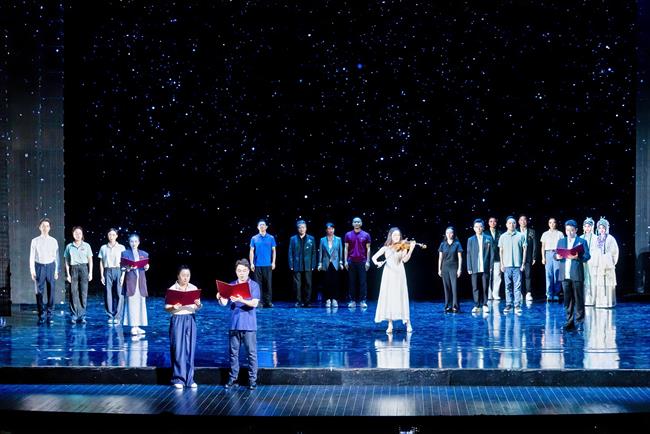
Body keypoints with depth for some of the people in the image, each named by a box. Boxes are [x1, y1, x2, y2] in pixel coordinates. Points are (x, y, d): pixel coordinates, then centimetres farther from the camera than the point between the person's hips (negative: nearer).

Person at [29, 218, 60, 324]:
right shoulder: (35, 241, 3)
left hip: (50, 266, 1)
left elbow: (56, 257, 6)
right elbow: (32, 257, 4)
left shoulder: (54, 241, 5)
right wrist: (32, 271, -3)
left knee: (51, 291, 1)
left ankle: (49, 315, 10)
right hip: (39, 266, 0)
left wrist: (56, 271, 2)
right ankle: (41, 316, 9)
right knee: (39, 291, 0)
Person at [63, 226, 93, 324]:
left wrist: (90, 273, 1)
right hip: (73, 269, 0)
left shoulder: (86, 246, 7)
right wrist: (68, 274, 1)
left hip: (83, 269, 0)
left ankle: (82, 315, 3)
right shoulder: (69, 246, 7)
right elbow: (67, 262, 8)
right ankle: (74, 315, 2)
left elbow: (90, 260, 7)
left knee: (83, 293, -2)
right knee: (73, 293, -2)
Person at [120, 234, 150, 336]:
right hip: (130, 279, -4)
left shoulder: (144, 254, 12)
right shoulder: (125, 253, 3)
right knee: (132, 302, -6)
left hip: (141, 280, 4)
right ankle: (133, 327, -5)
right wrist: (122, 277, -16)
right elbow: (123, 267, -1)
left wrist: (146, 267, -5)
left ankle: (138, 326, 11)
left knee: (141, 302, 5)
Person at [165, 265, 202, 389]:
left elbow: (197, 308, 9)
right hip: (177, 320, -3)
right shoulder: (172, 289, -2)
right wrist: (173, 308, -24)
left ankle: (189, 379, 10)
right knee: (178, 349, -3)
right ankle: (178, 379, 5)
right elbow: (166, 308, -4)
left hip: (191, 320, 3)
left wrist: (198, 304, -13)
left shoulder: (194, 289, 8)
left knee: (190, 349, 4)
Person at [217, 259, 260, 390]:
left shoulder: (254, 285, 0)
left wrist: (241, 300, -30)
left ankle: (252, 379, 3)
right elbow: (224, 303, 1)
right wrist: (220, 298, -22)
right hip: (234, 324, 3)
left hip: (249, 325, -3)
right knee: (233, 352, 7)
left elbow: (254, 303, -13)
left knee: (251, 353, -2)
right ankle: (233, 378, 14)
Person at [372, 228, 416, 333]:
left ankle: (408, 323, 0)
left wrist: (411, 249, -25)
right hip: (388, 275, 1)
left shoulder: (403, 246, 4)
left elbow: (405, 259, -11)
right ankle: (390, 325, 2)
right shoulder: (386, 248, 8)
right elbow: (374, 257, 6)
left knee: (401, 298, -6)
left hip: (399, 274, -1)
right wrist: (377, 262, -16)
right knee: (388, 298, -2)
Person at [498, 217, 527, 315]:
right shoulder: (503, 237, 8)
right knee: (508, 286, 5)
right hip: (507, 265, 2)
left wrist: (523, 263, 0)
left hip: (517, 265, -2)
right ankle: (508, 305, 10)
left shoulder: (521, 236, 4)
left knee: (517, 286, -4)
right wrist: (502, 264, 6)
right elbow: (501, 251, 12)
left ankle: (517, 306, -2)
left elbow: (524, 249, 5)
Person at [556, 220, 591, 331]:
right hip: (565, 275, 3)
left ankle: (579, 322, 4)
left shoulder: (582, 241, 6)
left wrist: (577, 257, -21)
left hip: (577, 275, -3)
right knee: (567, 300, 5)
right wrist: (557, 256, -11)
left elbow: (587, 256, -3)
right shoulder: (561, 241, 18)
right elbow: (555, 254, 13)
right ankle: (569, 322, 9)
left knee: (578, 299, -1)